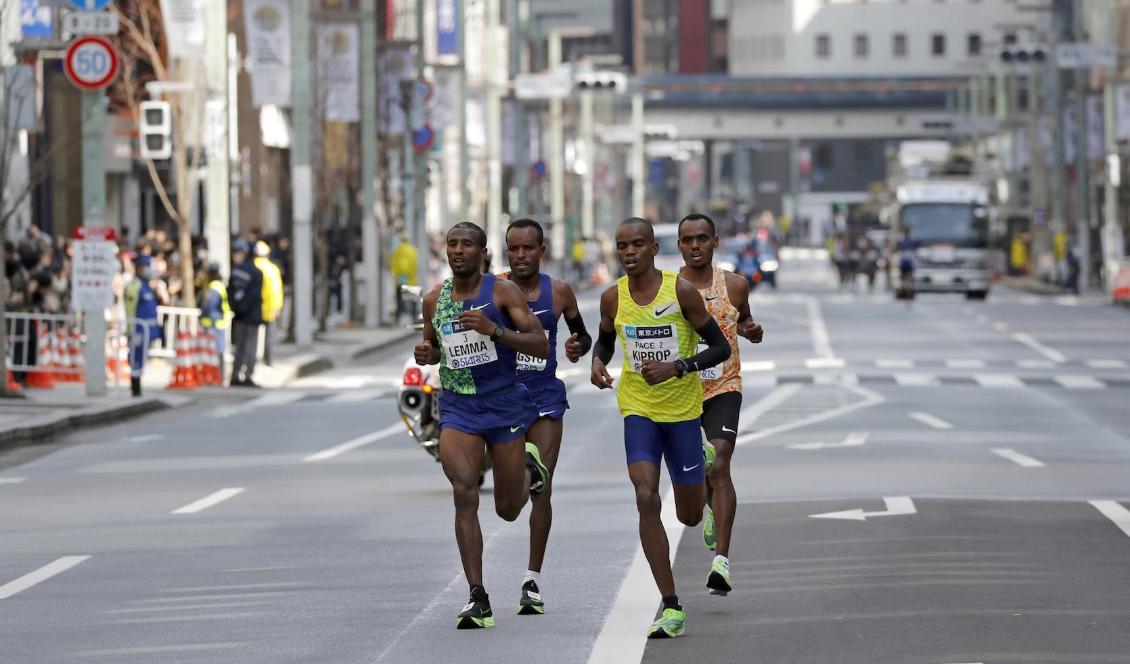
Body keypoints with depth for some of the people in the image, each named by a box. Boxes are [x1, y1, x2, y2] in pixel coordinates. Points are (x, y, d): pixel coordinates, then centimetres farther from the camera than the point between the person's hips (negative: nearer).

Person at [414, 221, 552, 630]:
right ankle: (478, 600, -16)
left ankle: (529, 466, 46)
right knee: (464, 495, -18)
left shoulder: (502, 292, -8)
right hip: (457, 407, 2)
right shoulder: (434, 300, 5)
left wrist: (494, 330, -25)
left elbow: (542, 347, -12)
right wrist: (425, 355, -3)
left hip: (504, 402, -2)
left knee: (508, 509, 8)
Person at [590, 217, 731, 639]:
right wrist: (598, 362, -6)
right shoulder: (613, 298, -4)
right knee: (646, 500, -18)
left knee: (690, 516, 10)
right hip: (637, 407, 1)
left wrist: (677, 367, -24)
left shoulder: (681, 291, -13)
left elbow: (721, 348, -9)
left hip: (682, 407, -1)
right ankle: (671, 609, -13)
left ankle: (704, 461, 49)